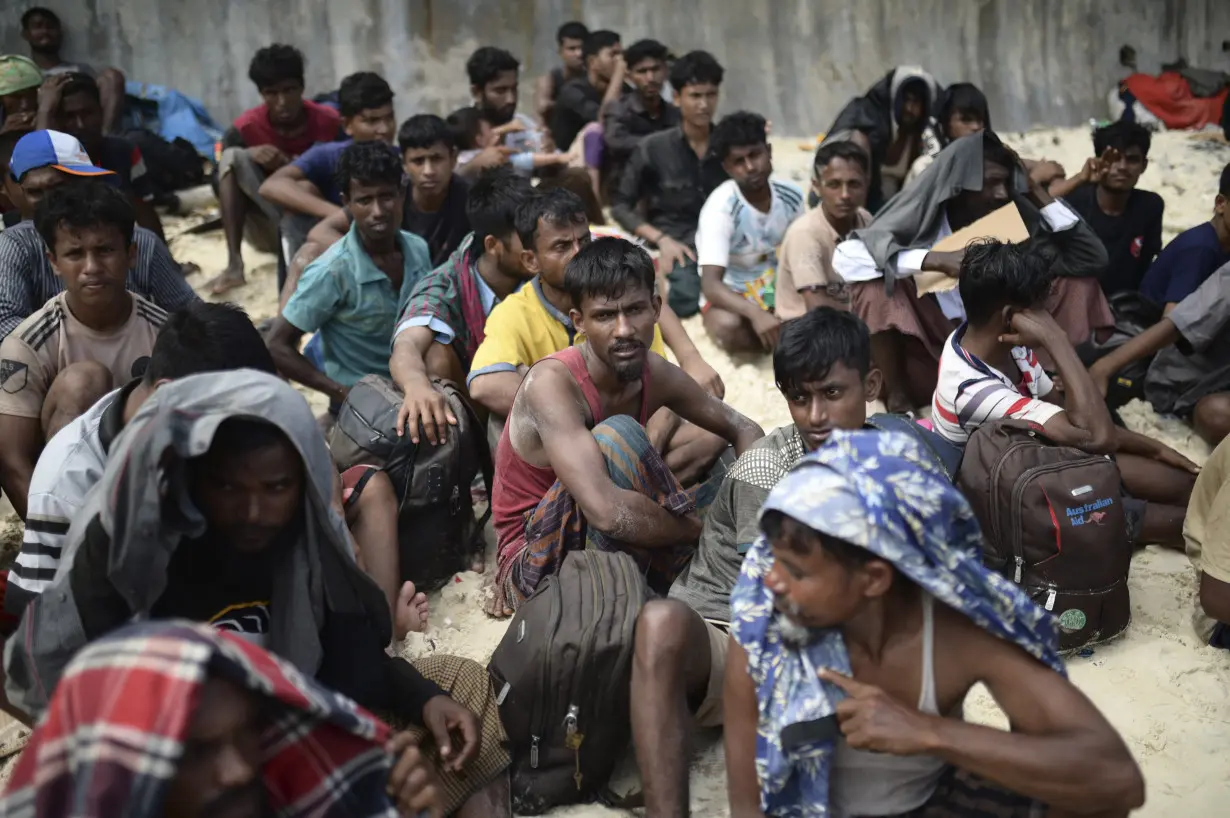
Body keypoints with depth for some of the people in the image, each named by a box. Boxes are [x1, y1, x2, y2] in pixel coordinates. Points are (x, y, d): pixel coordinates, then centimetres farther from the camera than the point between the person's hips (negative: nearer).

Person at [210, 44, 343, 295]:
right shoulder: (245, 128, -8)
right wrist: (249, 157, -26)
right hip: (270, 229, 1)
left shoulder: (328, 122, -7)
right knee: (233, 157, -22)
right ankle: (234, 265, -32)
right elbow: (222, 179, -6)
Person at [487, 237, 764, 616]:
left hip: (623, 550, 7)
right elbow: (607, 511, -39)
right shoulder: (552, 383, -26)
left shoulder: (656, 374, -5)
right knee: (616, 435, -30)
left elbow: (743, 430, 9)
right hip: (537, 565, -7)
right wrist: (705, 529, -25)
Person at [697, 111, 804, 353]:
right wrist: (755, 313, -49)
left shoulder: (791, 197, -8)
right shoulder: (721, 207, -24)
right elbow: (710, 285, -32)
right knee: (728, 328, -38)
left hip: (779, 288, 4)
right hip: (731, 295, -4)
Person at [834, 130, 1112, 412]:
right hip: (932, 350, -3)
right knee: (877, 279, -25)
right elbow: (845, 258, -25)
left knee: (1076, 281, -7)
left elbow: (1091, 258, -7)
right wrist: (934, 260, -31)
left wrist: (1038, 192, -10)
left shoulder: (1015, 214, -4)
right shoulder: (925, 211, -11)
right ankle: (897, 395, -19)